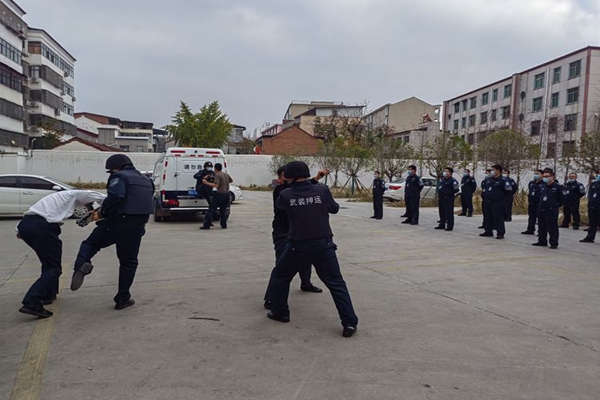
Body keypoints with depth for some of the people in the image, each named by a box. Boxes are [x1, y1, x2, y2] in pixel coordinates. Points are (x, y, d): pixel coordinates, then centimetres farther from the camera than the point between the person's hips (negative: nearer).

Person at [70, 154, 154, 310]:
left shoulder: (119, 176, -3)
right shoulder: (146, 180, 20)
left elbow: (115, 196, -21)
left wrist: (102, 212, -11)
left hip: (117, 222, -5)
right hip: (137, 226, 5)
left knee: (90, 243, 17)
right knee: (129, 261, 15)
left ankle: (81, 265, -13)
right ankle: (123, 299, 17)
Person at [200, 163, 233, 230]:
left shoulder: (217, 175, -11)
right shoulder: (226, 174, 11)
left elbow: (216, 185, -23)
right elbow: (231, 180, 29)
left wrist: (206, 183, -19)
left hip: (220, 194, -7)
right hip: (227, 194, 7)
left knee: (211, 209, -2)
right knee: (224, 210, 15)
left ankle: (207, 225, -4)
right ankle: (224, 225, 14)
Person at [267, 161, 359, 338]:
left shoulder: (285, 195, -4)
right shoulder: (322, 191, -3)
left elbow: (279, 205, 20)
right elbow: (334, 209, 13)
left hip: (298, 246, -1)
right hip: (323, 245, 1)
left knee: (280, 276, 23)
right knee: (336, 283, 6)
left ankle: (280, 313, 30)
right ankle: (350, 323, 1)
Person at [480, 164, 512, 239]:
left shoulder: (503, 180, -11)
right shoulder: (489, 179, 12)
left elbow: (508, 189, -16)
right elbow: (485, 188, 26)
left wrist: (500, 195, -7)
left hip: (498, 203, -8)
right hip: (488, 202, 8)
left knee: (498, 218, -5)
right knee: (488, 217, 13)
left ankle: (500, 233, 0)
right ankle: (488, 231, 24)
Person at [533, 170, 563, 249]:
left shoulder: (557, 187, -7)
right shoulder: (542, 187, 11)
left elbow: (561, 199, -2)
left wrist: (556, 206, 5)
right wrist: (541, 205, 15)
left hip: (552, 211, -7)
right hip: (541, 210, 7)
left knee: (552, 227, -2)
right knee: (542, 227, 13)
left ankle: (554, 243, 5)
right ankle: (542, 241, 24)